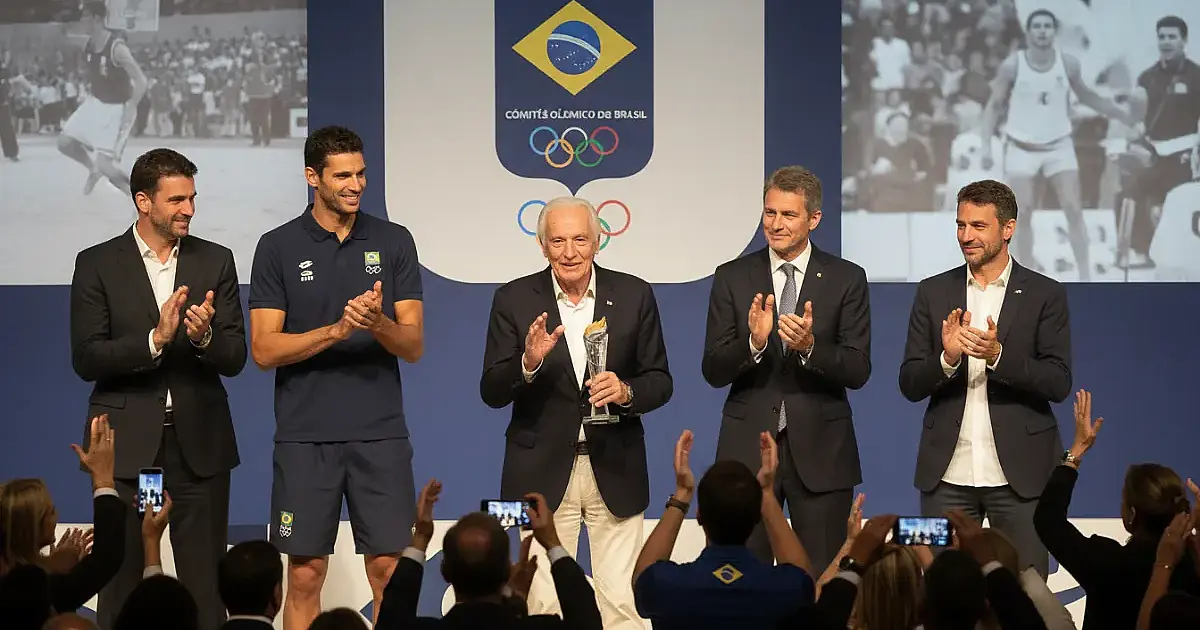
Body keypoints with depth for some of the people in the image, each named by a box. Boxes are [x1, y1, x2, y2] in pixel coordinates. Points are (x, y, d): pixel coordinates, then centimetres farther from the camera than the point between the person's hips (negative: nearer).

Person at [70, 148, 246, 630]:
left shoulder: (215, 261, 7)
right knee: (120, 582, 2)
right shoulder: (97, 264, 1)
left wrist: (204, 337, -18)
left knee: (206, 585, 0)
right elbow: (86, 360, -6)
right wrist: (154, 339, -19)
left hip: (199, 442, 2)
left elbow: (234, 359, 4)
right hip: (127, 443, -1)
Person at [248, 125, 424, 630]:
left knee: (391, 573, 0)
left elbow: (414, 345, 2)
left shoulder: (394, 242, 5)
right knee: (305, 575, 3)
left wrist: (379, 324, -20)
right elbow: (264, 349, -4)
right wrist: (337, 330, -18)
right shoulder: (278, 247, 1)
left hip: (381, 433, 1)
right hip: (305, 436, -1)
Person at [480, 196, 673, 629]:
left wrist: (626, 391, -18)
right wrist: (529, 362, -24)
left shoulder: (634, 295, 1)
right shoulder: (514, 300, -1)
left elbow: (660, 381, 4)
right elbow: (491, 393, -4)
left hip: (614, 471, 0)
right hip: (543, 472, 0)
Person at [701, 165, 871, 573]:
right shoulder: (732, 278, 5)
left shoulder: (846, 279, 3)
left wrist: (810, 346, -21)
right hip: (748, 449, 1)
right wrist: (754, 342, -19)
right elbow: (713, 371, 0)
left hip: (820, 451, 0)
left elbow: (858, 371, -3)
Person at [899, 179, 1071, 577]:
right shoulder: (933, 293, 7)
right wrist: (947, 359, -16)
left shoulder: (1044, 295, 1)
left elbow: (1058, 383, -6)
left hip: (1020, 473, -2)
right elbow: (909, 384, 4)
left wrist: (999, 355, -21)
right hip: (947, 473, 2)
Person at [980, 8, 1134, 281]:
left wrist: (1124, 116, 11)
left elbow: (1085, 95, 14)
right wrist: (986, 145, -13)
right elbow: (994, 106, -3)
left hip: (1059, 146, 2)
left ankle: (1085, 277, 0)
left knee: (1074, 210, -6)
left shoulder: (1068, 64, -5)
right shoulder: (1012, 66, -11)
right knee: (1023, 214, -2)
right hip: (1021, 148, -1)